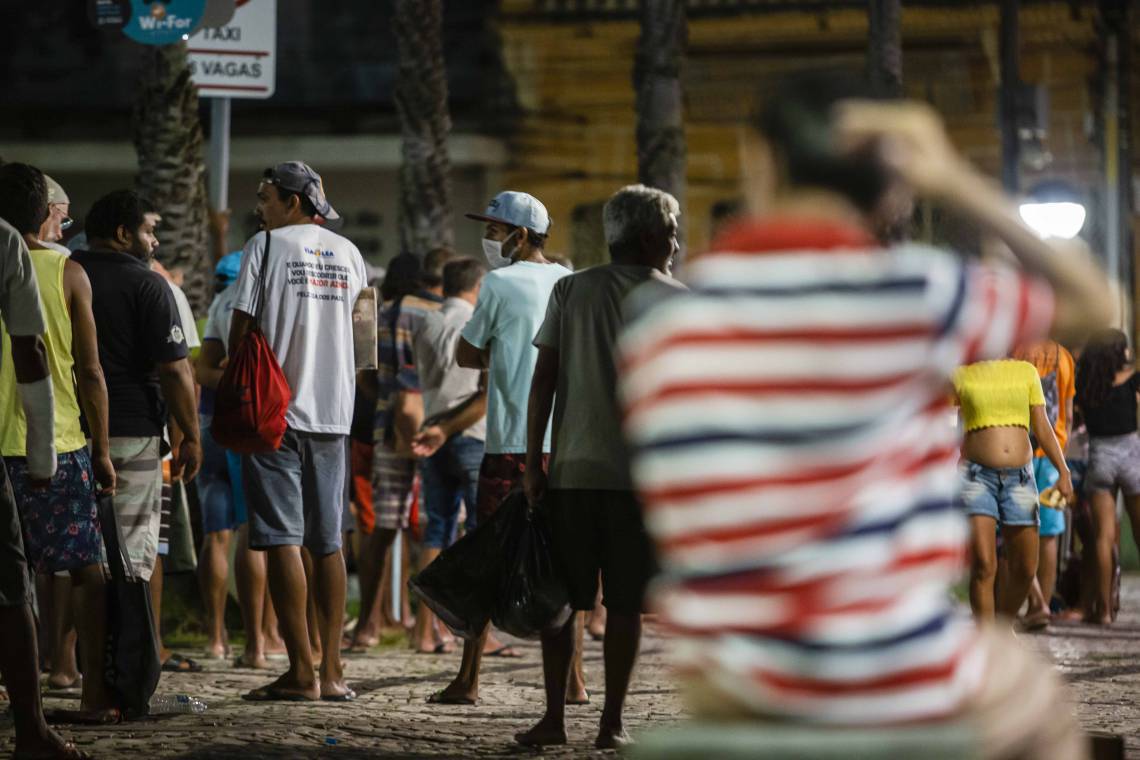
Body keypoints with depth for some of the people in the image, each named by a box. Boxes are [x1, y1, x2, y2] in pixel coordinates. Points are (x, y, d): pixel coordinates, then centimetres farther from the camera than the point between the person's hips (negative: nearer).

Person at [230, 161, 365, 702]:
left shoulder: (266, 247, -5)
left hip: (275, 411, -5)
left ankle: (301, 672, -10)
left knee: (282, 539, -6)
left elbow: (241, 332, -6)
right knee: (326, 541, 10)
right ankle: (332, 671, 9)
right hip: (334, 413, 5)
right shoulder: (348, 254, 11)